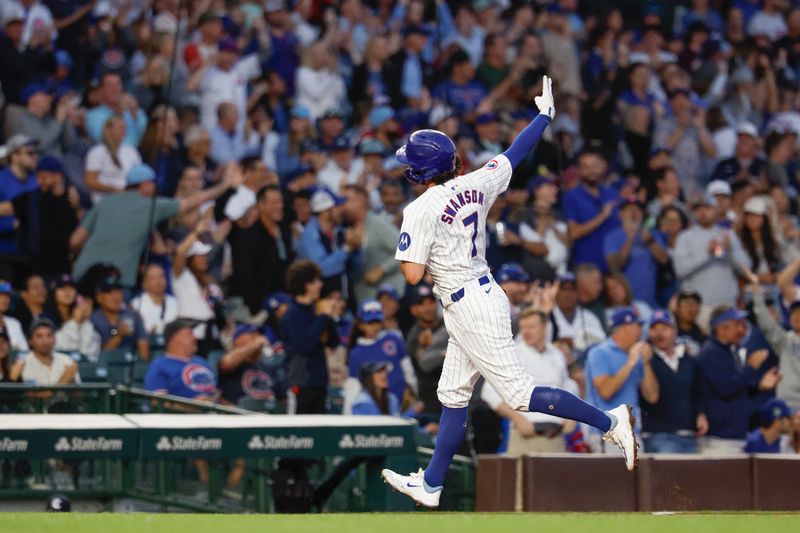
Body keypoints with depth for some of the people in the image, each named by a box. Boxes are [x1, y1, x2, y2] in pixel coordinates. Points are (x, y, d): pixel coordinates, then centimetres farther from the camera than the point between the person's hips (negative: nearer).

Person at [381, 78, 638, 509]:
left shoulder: (420, 211, -16)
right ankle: (430, 485, 20)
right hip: (485, 294, 9)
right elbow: (515, 153, 17)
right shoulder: (475, 185, 4)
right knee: (453, 395, 14)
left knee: (518, 393, -8)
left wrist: (404, 251, 2)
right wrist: (544, 114, 31)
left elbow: (413, 274, -20)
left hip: (468, 308, -9)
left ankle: (609, 422, -12)